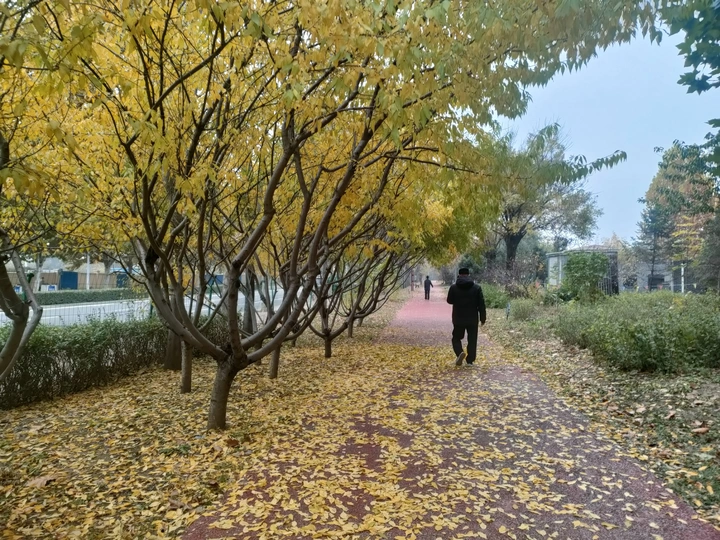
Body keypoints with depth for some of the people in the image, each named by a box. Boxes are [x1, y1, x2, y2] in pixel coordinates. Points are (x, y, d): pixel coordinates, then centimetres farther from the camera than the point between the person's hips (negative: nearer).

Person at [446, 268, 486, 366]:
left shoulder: (453, 287, -4)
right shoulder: (477, 287, -2)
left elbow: (449, 301, 9)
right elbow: (481, 304, -2)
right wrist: (482, 318, 5)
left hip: (458, 319, 0)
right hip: (473, 319, 1)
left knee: (456, 338, 13)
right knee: (472, 340, 9)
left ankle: (460, 352, -13)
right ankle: (470, 361, 8)